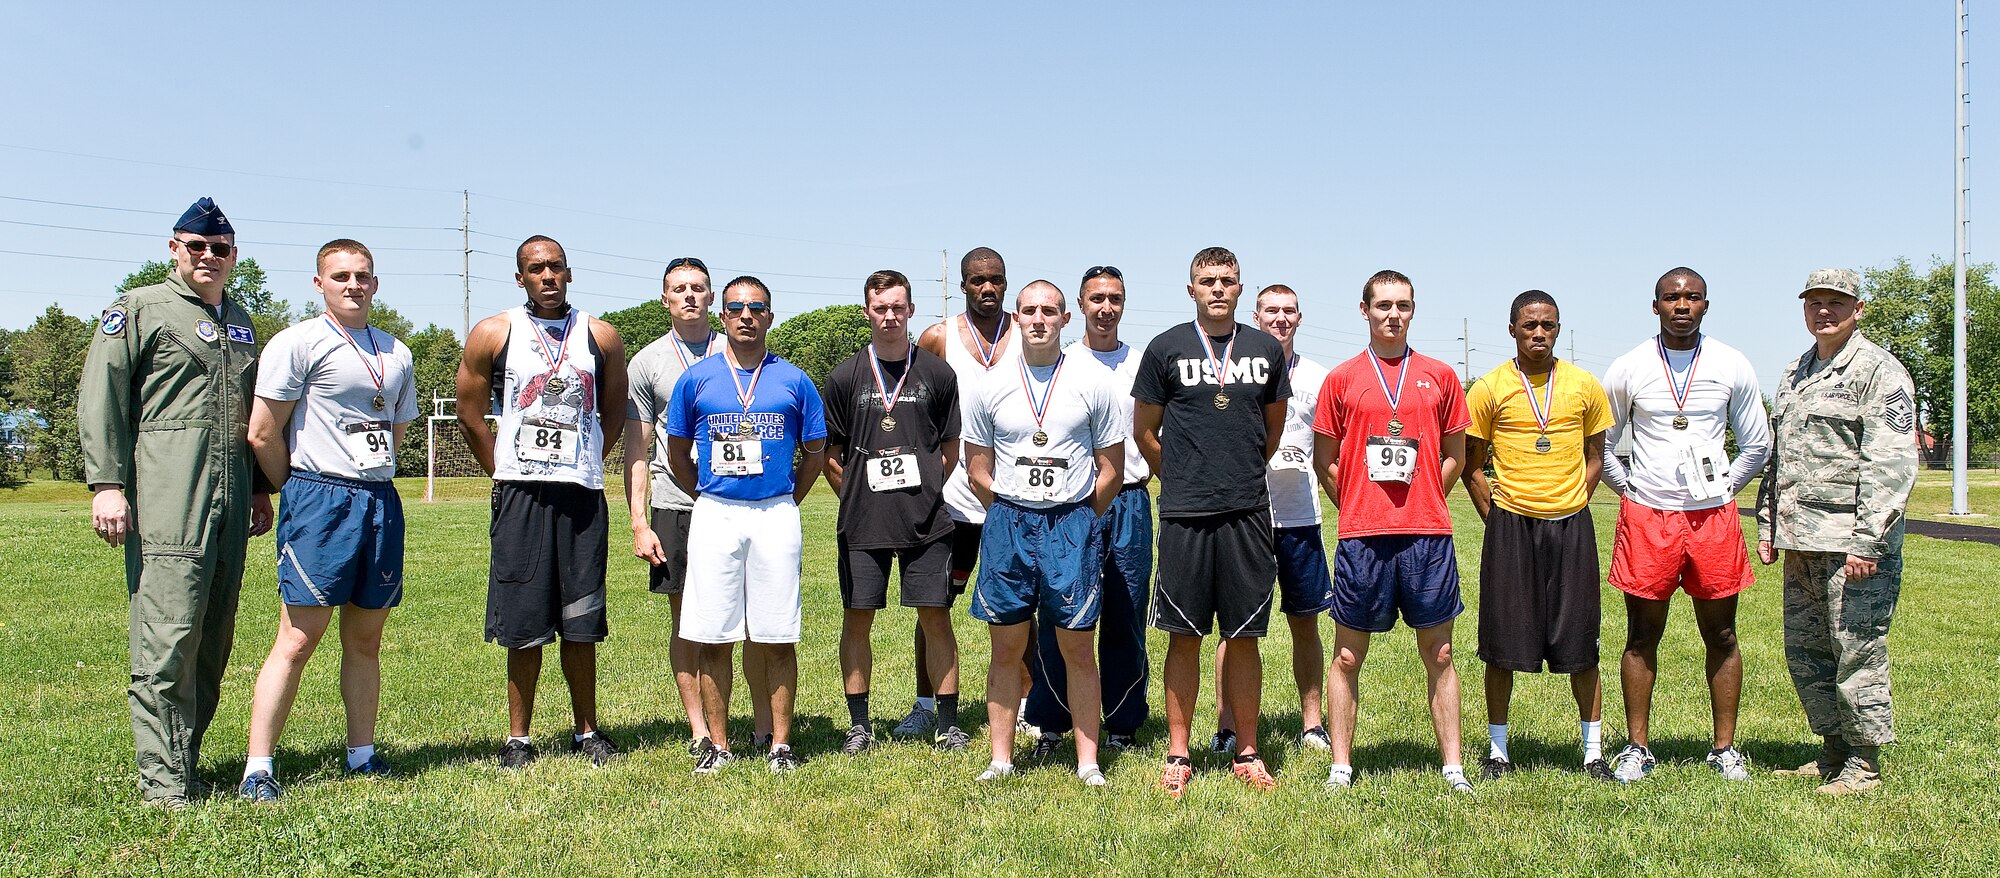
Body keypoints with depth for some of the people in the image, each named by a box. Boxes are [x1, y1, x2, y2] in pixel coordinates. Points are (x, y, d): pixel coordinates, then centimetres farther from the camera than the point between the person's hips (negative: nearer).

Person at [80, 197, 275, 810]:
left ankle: (187, 756, 17)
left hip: (230, 503, 6)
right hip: (167, 500, -6)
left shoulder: (239, 323, 24)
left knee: (214, 638, 7)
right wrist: (106, 483, -12)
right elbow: (99, 399, -2)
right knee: (169, 635, -11)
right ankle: (164, 780, -6)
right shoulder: (139, 310, 6)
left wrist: (260, 487, 25)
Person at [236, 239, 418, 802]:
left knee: (366, 639, 11)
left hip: (381, 501, 6)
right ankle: (257, 769, -3)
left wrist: (370, 481, 16)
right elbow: (263, 434, -5)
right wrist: (304, 492, 5)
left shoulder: (397, 354, 16)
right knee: (298, 639, -8)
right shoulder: (298, 343, -3)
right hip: (320, 501, -6)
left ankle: (362, 756, 19)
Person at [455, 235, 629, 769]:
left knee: (581, 625, 6)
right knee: (525, 626, 1)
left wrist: (579, 465, 12)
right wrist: (506, 474, 8)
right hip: (520, 497, -1)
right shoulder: (493, 335, 3)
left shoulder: (602, 338, 8)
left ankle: (586, 731, 19)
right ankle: (518, 738, 13)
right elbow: (471, 415, 9)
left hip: (583, 497, 1)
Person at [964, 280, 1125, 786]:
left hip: (1074, 521, -1)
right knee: (1007, 647, 5)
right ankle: (1001, 758, 13)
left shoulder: (1093, 383, 3)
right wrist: (1013, 517, 9)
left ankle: (1087, 761, 9)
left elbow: (1110, 469, 7)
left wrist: (1076, 519, 7)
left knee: (1078, 649, 1)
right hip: (1007, 522, 2)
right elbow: (979, 472, 12)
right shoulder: (993, 388, 6)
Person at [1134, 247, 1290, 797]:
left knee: (1243, 637, 6)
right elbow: (1144, 432, 9)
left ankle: (1246, 753, 16)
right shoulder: (1166, 349, 3)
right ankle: (1178, 756, 12)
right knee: (1184, 637, 3)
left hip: (1248, 512, 2)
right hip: (1184, 514, -2)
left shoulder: (1266, 350, 10)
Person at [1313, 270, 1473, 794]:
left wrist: (1420, 503, 5)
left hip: (1429, 534, 1)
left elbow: (1455, 456, 14)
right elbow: (1325, 461, 9)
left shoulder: (1440, 376, 10)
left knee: (1438, 654, 7)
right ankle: (1341, 765, 13)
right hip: (1362, 535, -1)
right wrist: (1358, 510, 3)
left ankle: (1452, 765, 15)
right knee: (1347, 656, 4)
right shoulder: (1341, 379, 6)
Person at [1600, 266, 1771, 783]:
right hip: (1647, 516, -1)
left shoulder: (1732, 367, 4)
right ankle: (1637, 747, 12)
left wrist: (1723, 488, 6)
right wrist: (1629, 489, 4)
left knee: (1721, 636, 7)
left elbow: (1757, 446, 13)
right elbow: (1601, 444, 11)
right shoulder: (1628, 370, 1)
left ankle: (1725, 748, 17)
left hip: (1713, 517, 1)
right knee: (1643, 636, 3)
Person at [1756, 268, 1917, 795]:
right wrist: (1767, 525, 17)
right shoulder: (1794, 375, 19)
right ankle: (1834, 751, 24)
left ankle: (1864, 762, 8)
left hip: (1852, 543, -8)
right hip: (1800, 543, 8)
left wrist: (1869, 540, -20)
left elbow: (1891, 464, -14)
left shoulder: (1879, 371, -5)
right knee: (1805, 652, 12)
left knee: (1858, 652, -3)